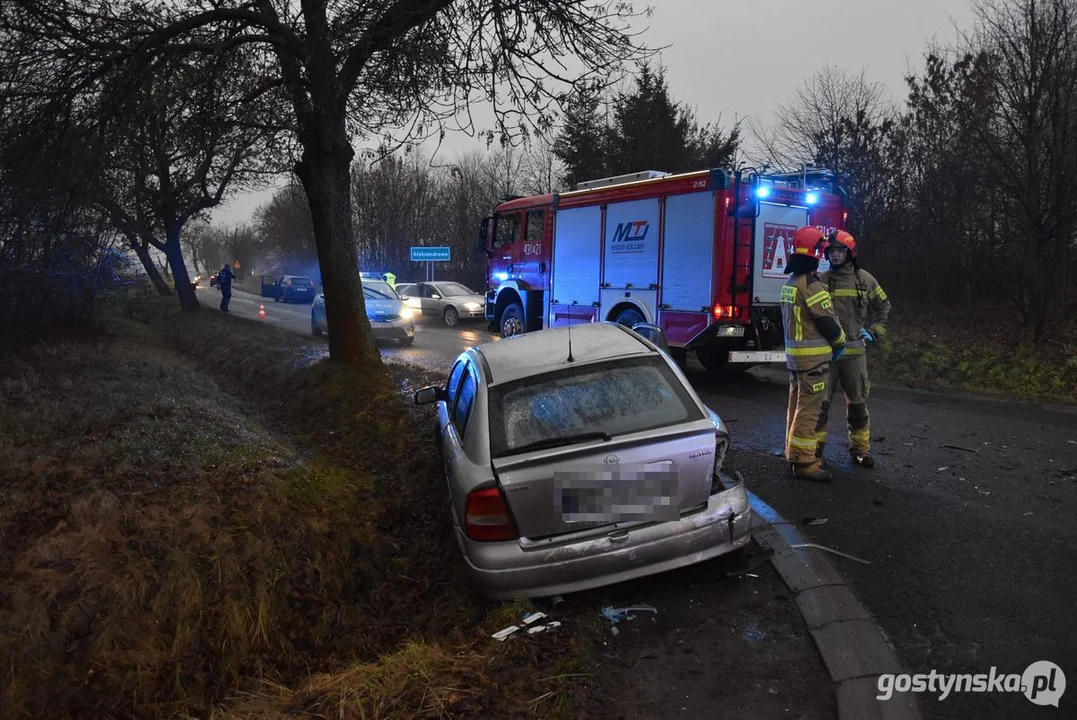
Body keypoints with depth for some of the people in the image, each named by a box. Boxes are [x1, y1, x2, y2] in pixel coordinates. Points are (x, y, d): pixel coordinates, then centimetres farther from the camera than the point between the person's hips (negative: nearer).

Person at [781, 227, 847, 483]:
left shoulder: (790, 283, 12)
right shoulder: (811, 284, -19)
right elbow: (827, 319, -18)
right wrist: (840, 342, 0)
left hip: (794, 353, 10)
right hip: (813, 355, -10)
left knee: (797, 404, 16)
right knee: (808, 409, -6)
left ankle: (794, 454, 24)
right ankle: (804, 462, -3)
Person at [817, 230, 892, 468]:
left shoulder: (865, 279, 4)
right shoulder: (822, 280, 0)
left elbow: (883, 306, 17)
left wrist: (874, 332, 9)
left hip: (854, 351, 1)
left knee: (857, 402, 8)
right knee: (821, 400, 3)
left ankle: (860, 449, 19)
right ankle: (816, 446, 14)